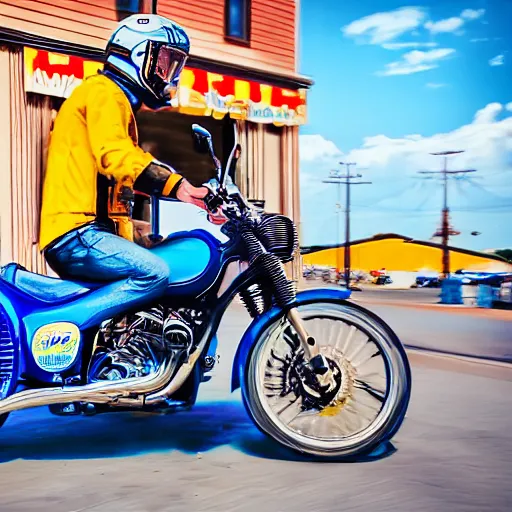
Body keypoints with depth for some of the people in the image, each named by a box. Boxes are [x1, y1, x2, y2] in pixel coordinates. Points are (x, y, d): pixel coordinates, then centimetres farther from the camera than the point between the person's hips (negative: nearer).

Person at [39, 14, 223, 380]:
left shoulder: (120, 100, 28)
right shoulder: (105, 92, -4)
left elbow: (131, 172, 27)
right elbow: (114, 155, -22)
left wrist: (196, 193, 18)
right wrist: (176, 185, -31)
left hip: (93, 230, 10)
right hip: (76, 231, -10)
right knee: (154, 273, -27)